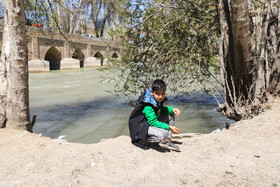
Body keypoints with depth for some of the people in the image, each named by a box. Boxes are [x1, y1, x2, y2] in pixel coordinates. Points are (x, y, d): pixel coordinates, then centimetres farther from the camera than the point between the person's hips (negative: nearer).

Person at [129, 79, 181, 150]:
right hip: (140, 127, -10)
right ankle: (139, 139, -8)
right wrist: (169, 127, -27)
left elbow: (161, 110, 17)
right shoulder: (148, 105, -27)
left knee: (171, 115, 4)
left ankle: (167, 141, 3)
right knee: (163, 133, -31)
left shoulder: (158, 99, -2)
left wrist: (172, 109, -3)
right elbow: (153, 122, -28)